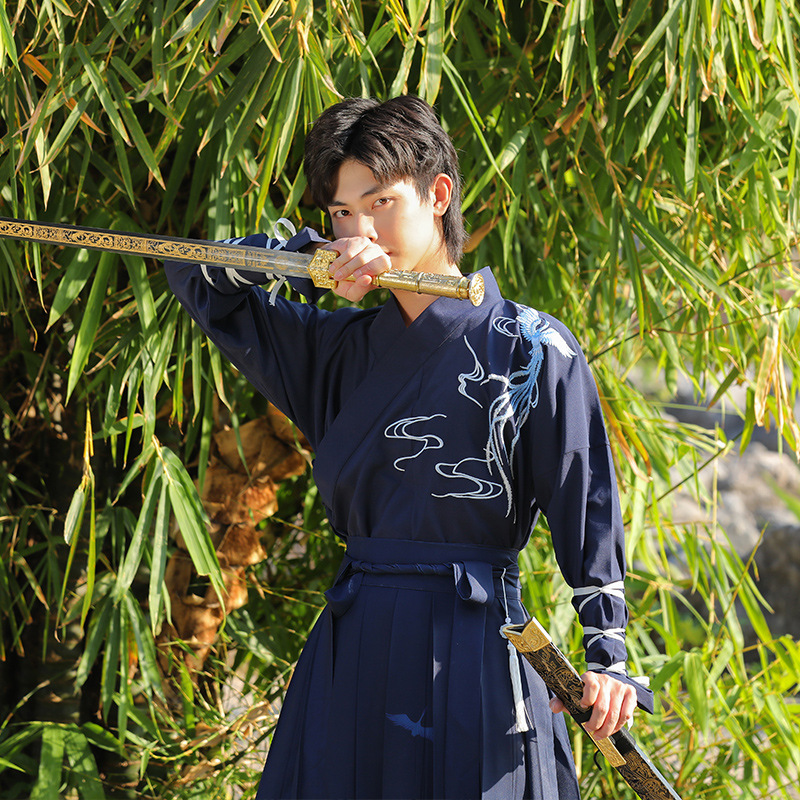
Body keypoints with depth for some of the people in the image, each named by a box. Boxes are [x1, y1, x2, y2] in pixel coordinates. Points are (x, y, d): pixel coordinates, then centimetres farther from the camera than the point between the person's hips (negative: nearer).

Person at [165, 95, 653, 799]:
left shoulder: (531, 352, -2)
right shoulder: (343, 346, 12)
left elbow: (586, 510, -2)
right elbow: (196, 274, 12)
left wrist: (607, 658, -9)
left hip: (472, 647, -4)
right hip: (353, 648, 5)